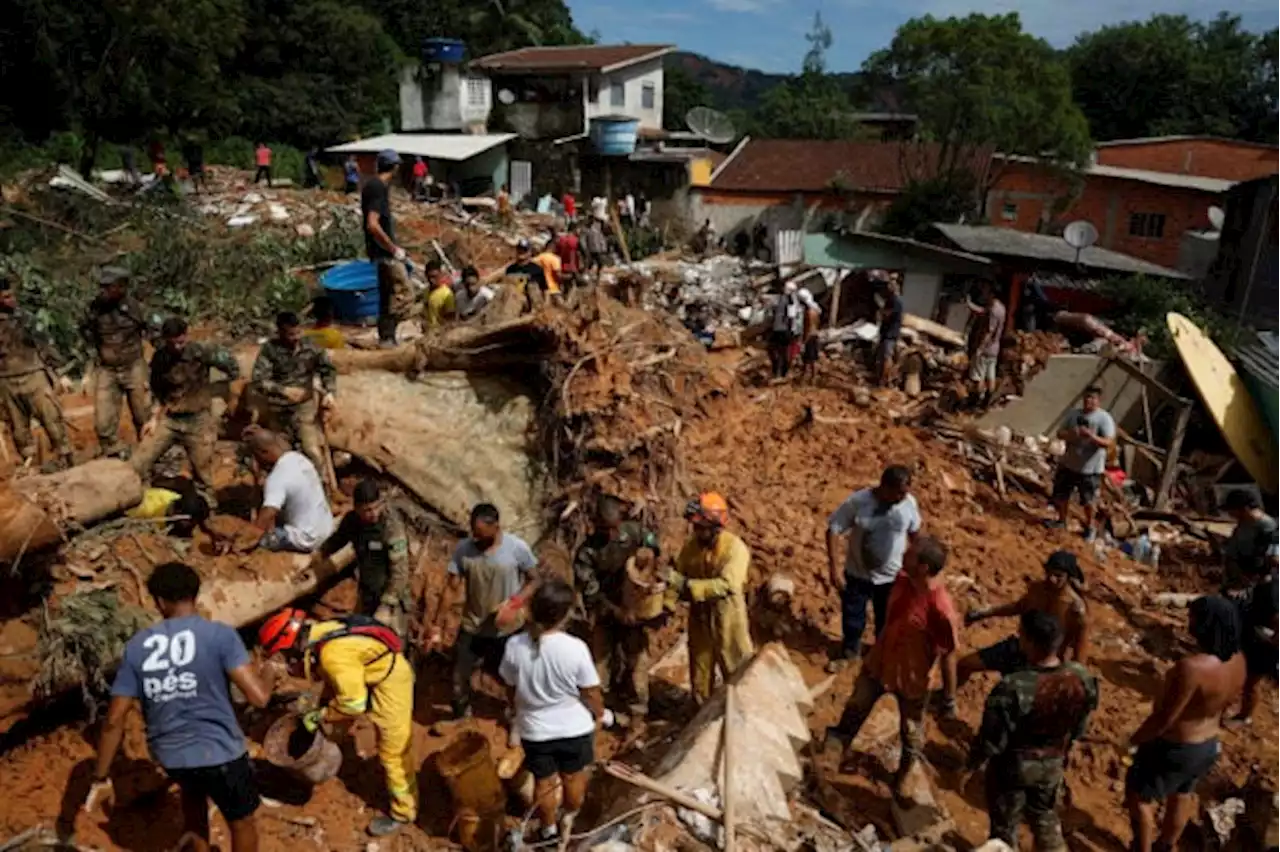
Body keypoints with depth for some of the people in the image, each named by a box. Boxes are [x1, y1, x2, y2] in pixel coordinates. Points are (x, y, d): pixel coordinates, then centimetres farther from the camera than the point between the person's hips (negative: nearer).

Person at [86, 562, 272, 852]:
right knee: (242, 821, 21)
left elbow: (114, 720, -1)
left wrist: (101, 778, 9)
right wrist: (267, 682, 1)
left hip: (169, 756, 4)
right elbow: (259, 696, -22)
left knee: (192, 788, 37)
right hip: (220, 753, -4)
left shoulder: (137, 646, -3)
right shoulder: (220, 634, -16)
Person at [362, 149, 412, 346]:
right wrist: (394, 249, -21)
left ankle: (385, 336, 24)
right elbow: (372, 225, -27)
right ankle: (387, 337, -6)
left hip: (383, 250, 10)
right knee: (403, 293, -8)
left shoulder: (373, 185, 11)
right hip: (385, 251, -10)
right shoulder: (378, 188, -19)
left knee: (387, 293, 16)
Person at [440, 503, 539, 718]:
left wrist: (513, 603, -23)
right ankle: (459, 717, 39)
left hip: (506, 629, -1)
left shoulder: (517, 547, -19)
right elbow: (451, 588, -7)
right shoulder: (464, 548, -14)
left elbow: (534, 580, -7)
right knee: (459, 679, 10)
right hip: (471, 627, 2)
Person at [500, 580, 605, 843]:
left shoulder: (515, 646, -20)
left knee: (544, 782, 25)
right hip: (574, 728, -1)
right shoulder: (576, 648, -28)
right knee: (574, 779, 26)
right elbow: (591, 693, -15)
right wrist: (599, 714, 6)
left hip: (534, 729, 2)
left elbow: (511, 688, -4)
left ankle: (549, 830, 45)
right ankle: (568, 822, 49)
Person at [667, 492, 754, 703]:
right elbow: (678, 578, 2)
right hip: (699, 617, 6)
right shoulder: (691, 546, -3)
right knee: (699, 670, 19)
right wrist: (667, 604, -12)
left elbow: (727, 584, -31)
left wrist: (689, 585, -35)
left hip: (727, 618, -5)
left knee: (737, 672, 8)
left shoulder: (735, 547, -21)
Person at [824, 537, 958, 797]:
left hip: (911, 678, -5)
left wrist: (949, 697, -10)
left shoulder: (941, 609, -34)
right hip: (878, 663, 5)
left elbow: (948, 656, -21)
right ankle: (841, 748, 48)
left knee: (911, 731, 21)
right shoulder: (902, 580, -15)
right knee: (855, 708, 21)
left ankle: (904, 772, 49)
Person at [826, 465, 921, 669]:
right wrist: (835, 567, -23)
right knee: (852, 617, 19)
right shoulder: (858, 501, -25)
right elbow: (833, 530, -20)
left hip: (891, 576, 2)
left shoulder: (909, 503, -16)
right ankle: (850, 650, 47)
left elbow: (914, 532, 3)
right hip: (857, 573, -2)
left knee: (886, 620, 22)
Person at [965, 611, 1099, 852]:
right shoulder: (1082, 678, -21)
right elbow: (1079, 729, -2)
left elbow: (991, 740, -24)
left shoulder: (1012, 688, -38)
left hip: (1011, 767, -4)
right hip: (1052, 765, 5)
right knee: (1045, 817, 31)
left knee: (1005, 825, 21)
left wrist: (971, 767, -5)